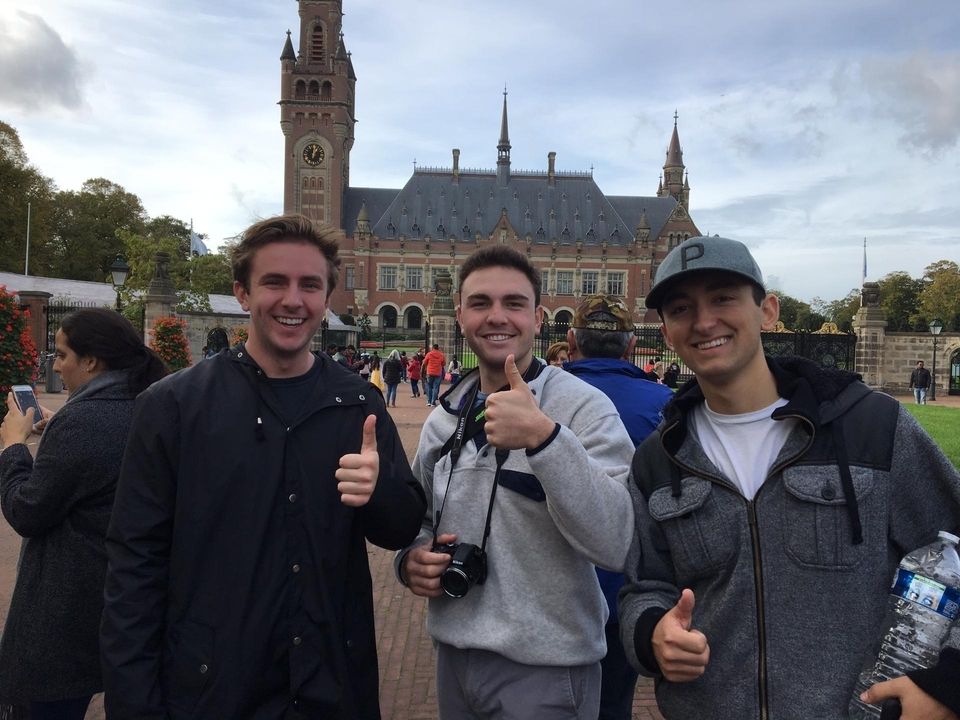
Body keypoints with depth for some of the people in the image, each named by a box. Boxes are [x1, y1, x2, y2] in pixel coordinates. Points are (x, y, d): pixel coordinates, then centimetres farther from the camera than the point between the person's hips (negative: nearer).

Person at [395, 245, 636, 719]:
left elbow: (616, 543, -27)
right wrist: (411, 559, -5)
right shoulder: (444, 416, 3)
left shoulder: (584, 408, -15)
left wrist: (544, 437, -37)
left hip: (545, 669, -5)